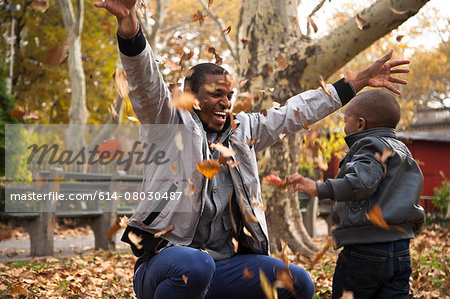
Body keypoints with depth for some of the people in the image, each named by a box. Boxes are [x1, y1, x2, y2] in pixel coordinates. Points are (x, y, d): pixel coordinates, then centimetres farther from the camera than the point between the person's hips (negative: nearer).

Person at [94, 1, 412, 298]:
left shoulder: (241, 130, 17)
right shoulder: (168, 122, 0)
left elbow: (294, 112, 20)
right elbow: (146, 81, -18)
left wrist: (358, 82, 21)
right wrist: (130, 27, -38)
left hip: (226, 267, 6)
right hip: (167, 260, -6)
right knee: (195, 265, -39)